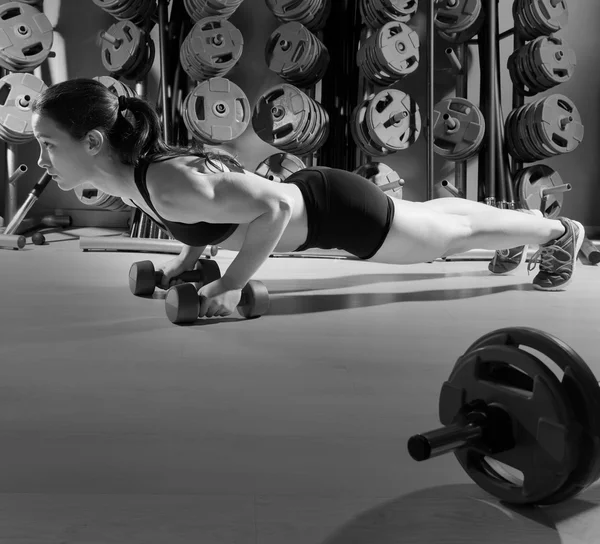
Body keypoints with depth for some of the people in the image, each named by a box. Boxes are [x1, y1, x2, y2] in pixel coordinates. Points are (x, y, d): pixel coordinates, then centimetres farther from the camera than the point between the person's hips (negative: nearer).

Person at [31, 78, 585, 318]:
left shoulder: (169, 185, -35)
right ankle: (519, 228, 60)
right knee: (430, 216, 31)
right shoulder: (134, 170, -6)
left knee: (453, 235, 16)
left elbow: (274, 206, -36)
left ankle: (561, 230, 43)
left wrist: (231, 284, -31)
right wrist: (189, 256, 6)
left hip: (336, 207, -8)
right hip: (310, 196, 8)